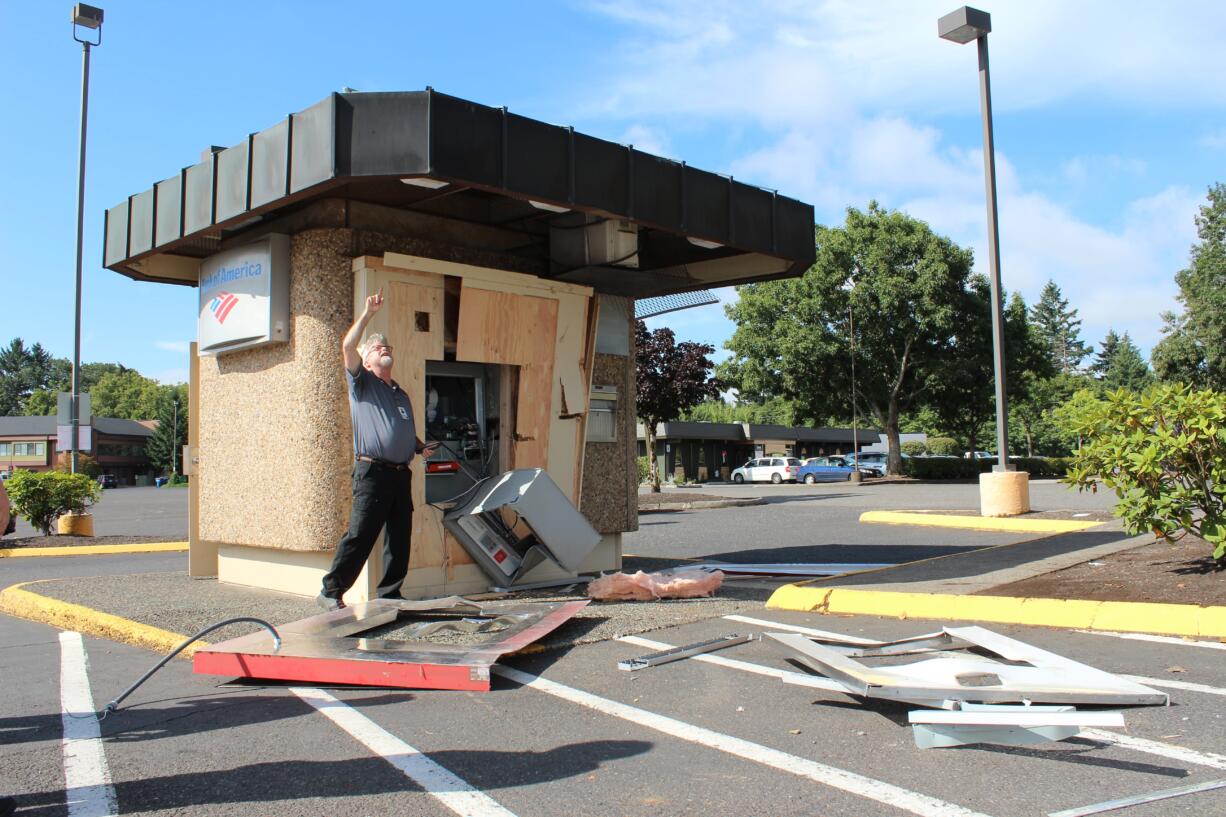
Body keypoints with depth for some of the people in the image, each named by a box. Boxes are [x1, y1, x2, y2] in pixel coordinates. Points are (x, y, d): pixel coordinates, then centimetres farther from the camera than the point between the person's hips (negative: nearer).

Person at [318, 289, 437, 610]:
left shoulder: (401, 394, 26)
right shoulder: (361, 383, 7)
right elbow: (348, 347, -9)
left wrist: (421, 447, 13)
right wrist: (368, 313, -7)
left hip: (401, 474, 7)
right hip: (372, 472, -6)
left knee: (400, 539, 7)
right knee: (359, 536, -9)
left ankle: (389, 594, 17)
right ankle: (330, 593, 0)